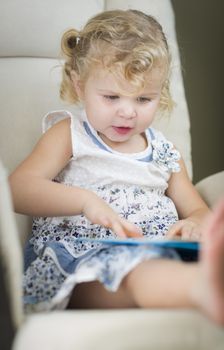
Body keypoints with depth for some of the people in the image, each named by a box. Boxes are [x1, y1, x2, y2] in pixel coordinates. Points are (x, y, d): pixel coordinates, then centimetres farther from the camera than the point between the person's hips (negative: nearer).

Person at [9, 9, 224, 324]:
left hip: (163, 257, 6)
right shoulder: (69, 135, 11)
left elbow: (198, 211, 24)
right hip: (78, 260, -6)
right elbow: (18, 189, -3)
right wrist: (84, 200, -22)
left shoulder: (165, 154, 23)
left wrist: (195, 225, -5)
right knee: (134, 271, -42)